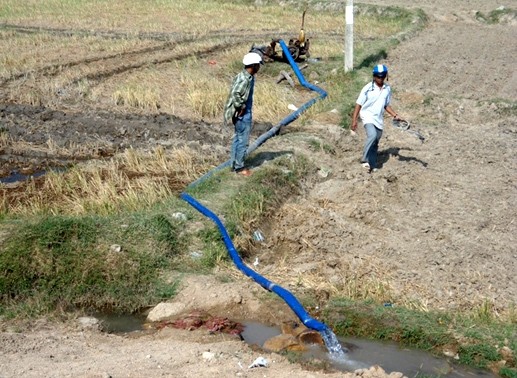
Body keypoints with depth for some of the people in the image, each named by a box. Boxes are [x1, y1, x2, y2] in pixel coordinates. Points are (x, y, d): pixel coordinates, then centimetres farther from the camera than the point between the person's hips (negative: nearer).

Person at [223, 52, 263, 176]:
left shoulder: (246, 76, 8)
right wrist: (240, 108, -21)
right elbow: (235, 93, -30)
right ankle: (239, 167, 7)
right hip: (243, 114, -10)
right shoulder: (245, 79, -22)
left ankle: (235, 164, 24)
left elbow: (237, 92, 15)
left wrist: (242, 107, 12)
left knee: (238, 139, 16)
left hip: (245, 113, 10)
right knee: (243, 141, -1)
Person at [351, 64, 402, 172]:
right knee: (372, 135, -30)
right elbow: (359, 104, -6)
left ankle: (372, 165, 21)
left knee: (375, 143, 10)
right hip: (368, 116, -5)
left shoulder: (387, 89, 6)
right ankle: (365, 160, -26)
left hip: (379, 119, 6)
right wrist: (354, 120, -11)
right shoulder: (368, 88, -10)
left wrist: (395, 115, 4)